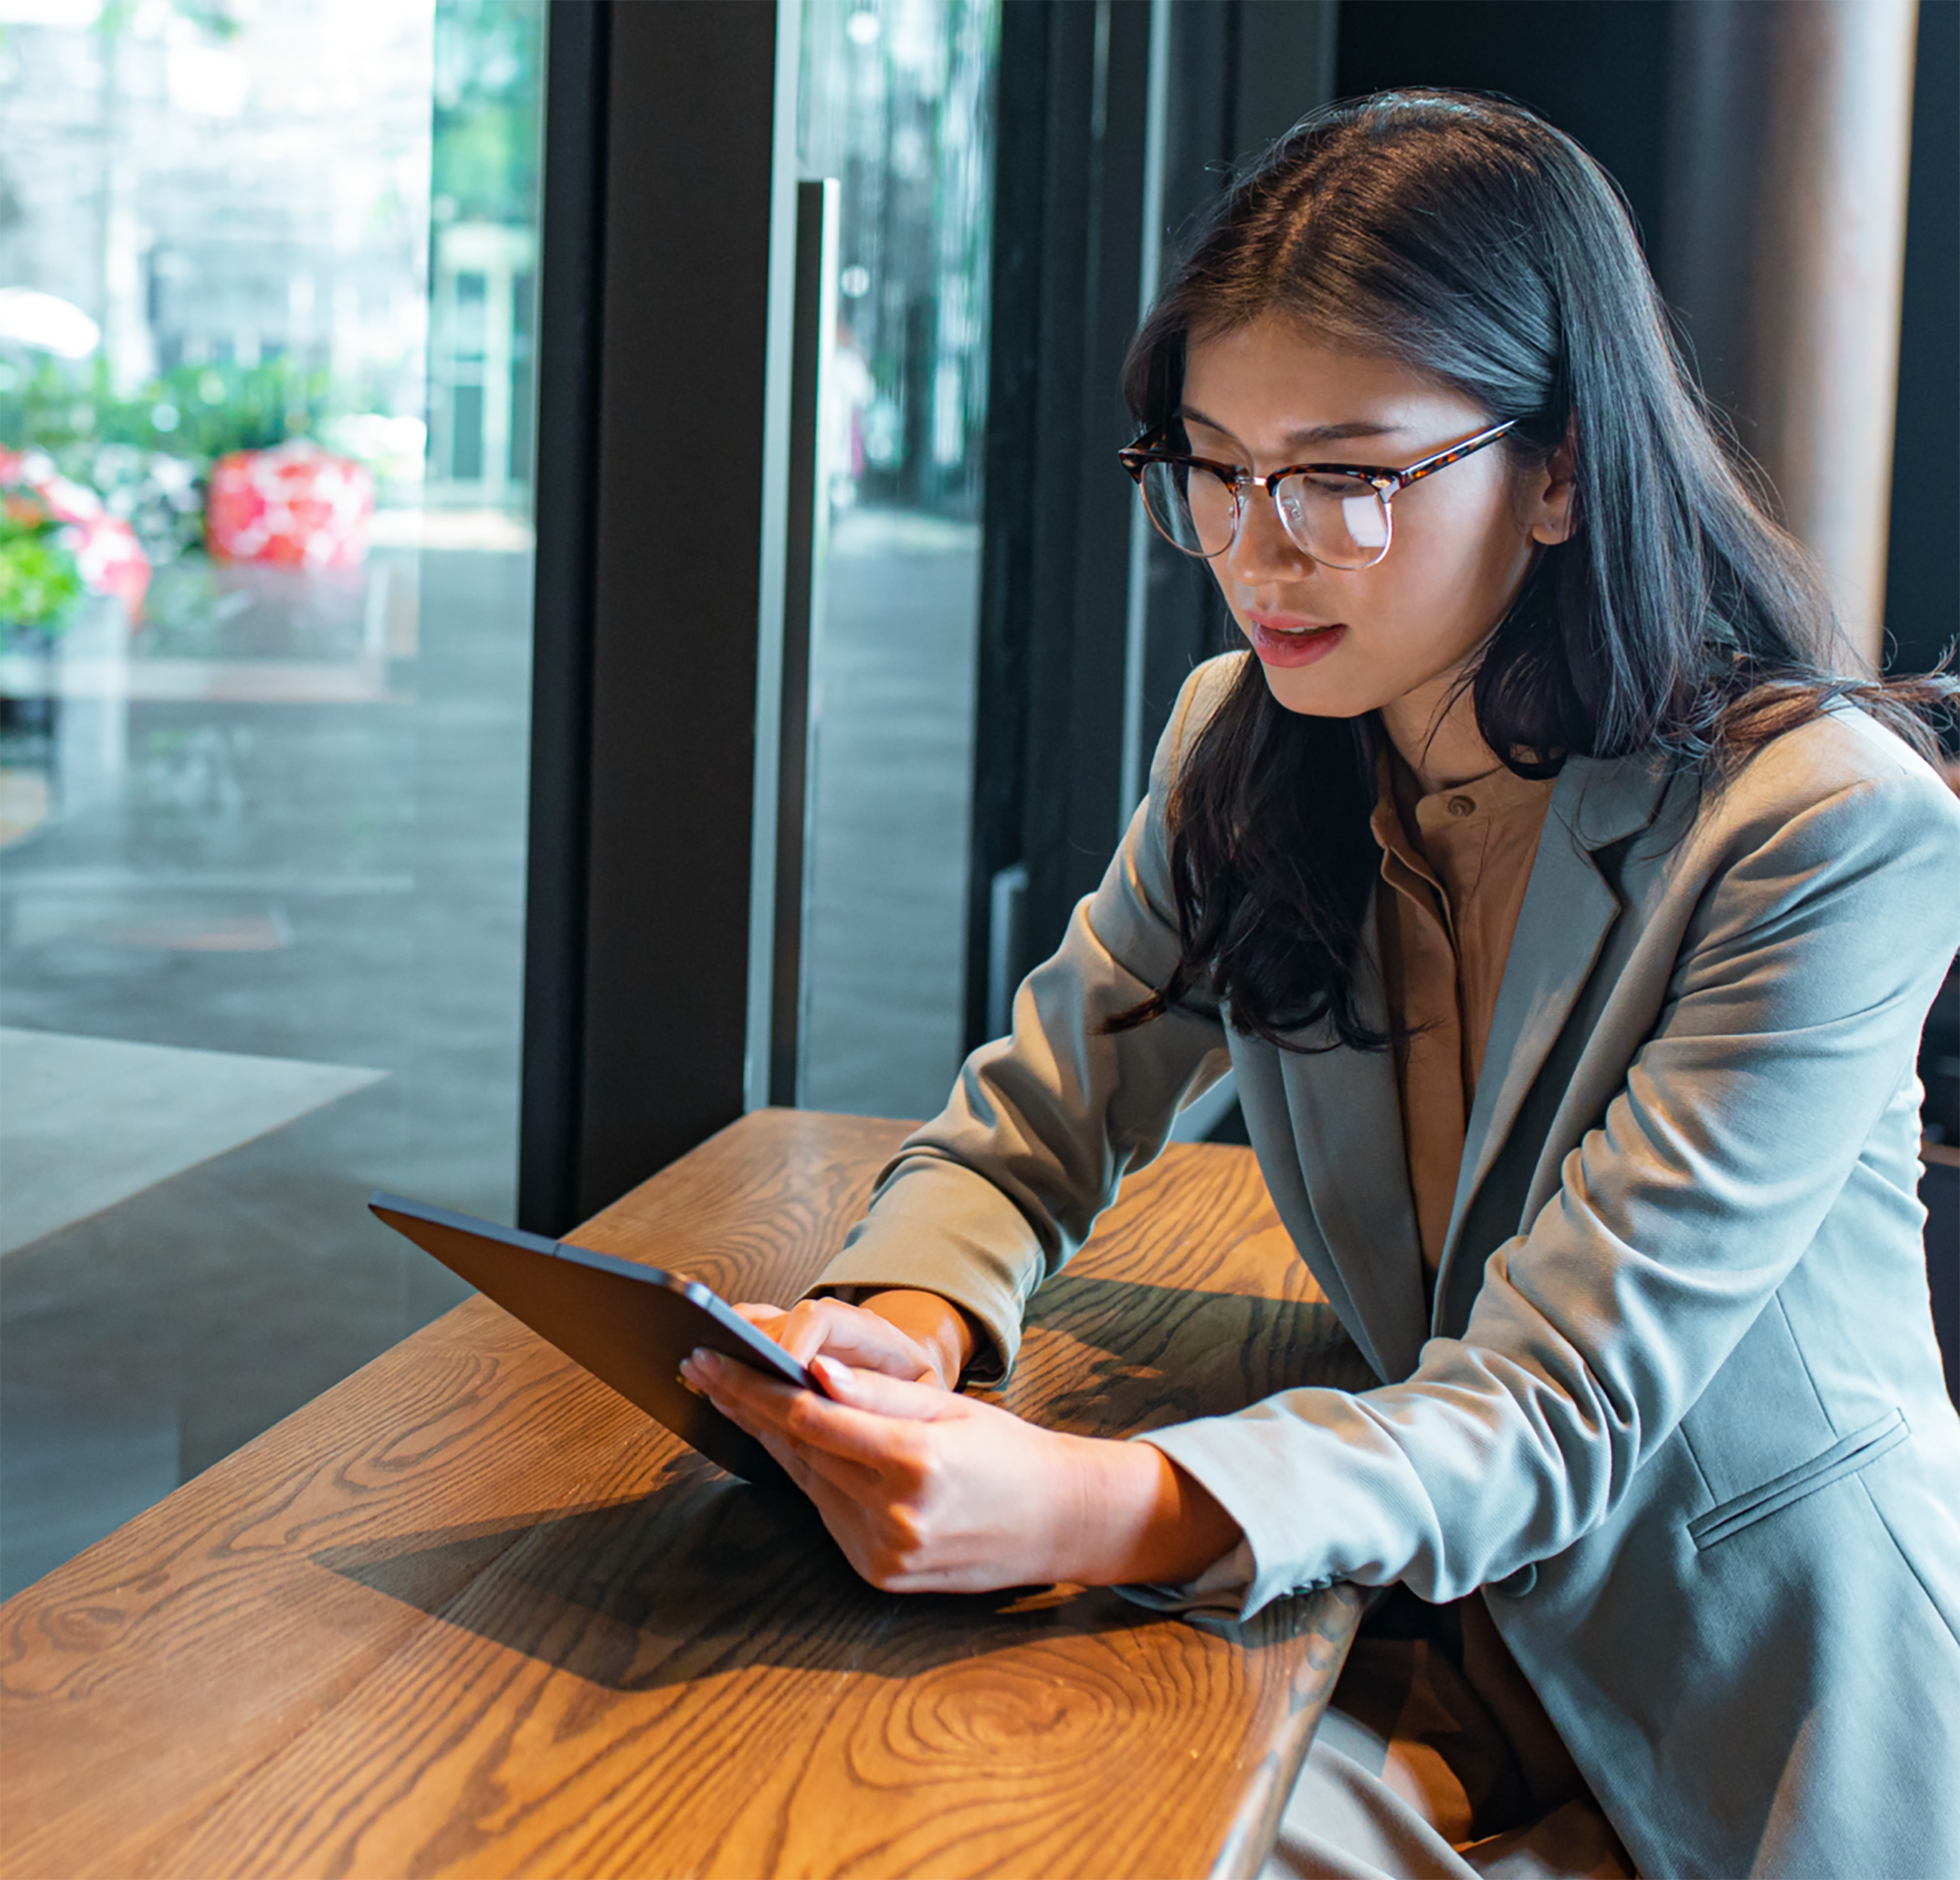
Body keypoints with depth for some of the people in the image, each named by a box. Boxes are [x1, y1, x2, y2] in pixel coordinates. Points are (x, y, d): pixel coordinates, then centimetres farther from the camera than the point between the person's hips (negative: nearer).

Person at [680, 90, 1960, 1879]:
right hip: (1462, 1646, 4)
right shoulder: (1245, 757, -1)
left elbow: (1555, 1417, -25)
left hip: (1768, 1705, -4)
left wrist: (1091, 1510, -42)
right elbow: (1024, 1129, 4)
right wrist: (904, 1327, -21)